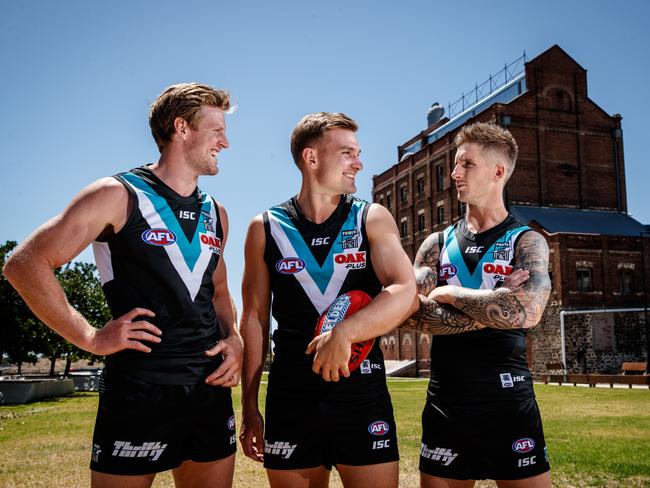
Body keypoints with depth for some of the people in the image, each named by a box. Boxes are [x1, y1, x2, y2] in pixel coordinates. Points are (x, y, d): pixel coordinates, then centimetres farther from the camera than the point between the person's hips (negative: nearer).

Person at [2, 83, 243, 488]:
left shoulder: (216, 214, 13)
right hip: (139, 392, -6)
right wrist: (91, 338, -13)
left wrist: (234, 339, 6)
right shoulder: (118, 196, -6)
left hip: (212, 390, 6)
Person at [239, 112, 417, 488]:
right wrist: (249, 407, 3)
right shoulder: (265, 228, 2)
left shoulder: (373, 219, 2)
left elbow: (406, 294, -12)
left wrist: (343, 333, -28)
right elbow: (255, 319, 5)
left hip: (364, 392, 0)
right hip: (291, 397, 0)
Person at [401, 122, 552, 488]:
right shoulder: (437, 244, 7)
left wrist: (448, 294, -10)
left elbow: (526, 312, -22)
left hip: (509, 403, -3)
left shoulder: (527, 242, -1)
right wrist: (492, 309, -15)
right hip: (445, 404, 3)